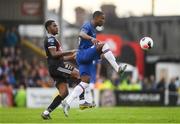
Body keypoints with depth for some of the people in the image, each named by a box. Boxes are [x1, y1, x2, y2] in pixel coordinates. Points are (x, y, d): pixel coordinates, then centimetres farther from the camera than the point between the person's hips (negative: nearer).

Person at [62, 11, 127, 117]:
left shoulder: (93, 29, 24)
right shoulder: (88, 26, -6)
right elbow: (81, 34, -30)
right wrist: (91, 38, -49)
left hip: (86, 58, 10)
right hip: (83, 54, -10)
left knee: (85, 82, 2)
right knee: (104, 45, -24)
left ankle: (67, 103, -1)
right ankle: (117, 68, -26)